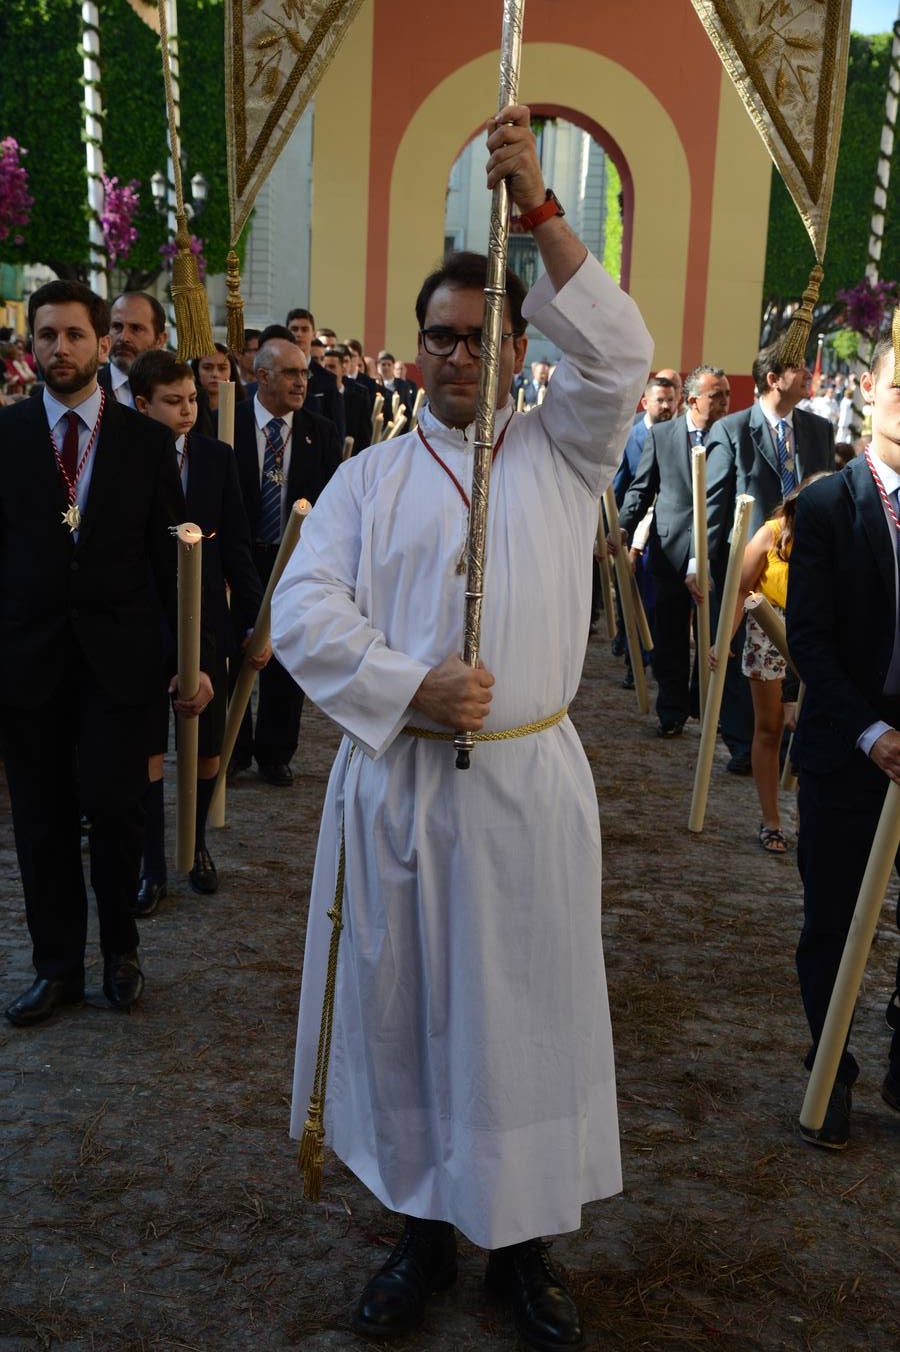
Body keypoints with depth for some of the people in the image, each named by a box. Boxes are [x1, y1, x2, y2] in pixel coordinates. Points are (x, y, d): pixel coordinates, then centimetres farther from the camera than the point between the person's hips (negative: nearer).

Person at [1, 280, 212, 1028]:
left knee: (114, 803, -6)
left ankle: (120, 947, 18)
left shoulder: (147, 440, 3)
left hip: (117, 654, -1)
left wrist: (197, 655, -1)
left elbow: (173, 555, 3)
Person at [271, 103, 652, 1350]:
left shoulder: (562, 450, 7)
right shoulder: (370, 477, 8)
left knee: (527, 1012, 7)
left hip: (527, 783, -1)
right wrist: (409, 689, -16)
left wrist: (538, 206, -15)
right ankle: (423, 1231, 28)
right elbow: (302, 608, -3)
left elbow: (621, 352, -11)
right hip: (393, 781, 1)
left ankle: (522, 1244, 25)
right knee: (401, 1010, 10)